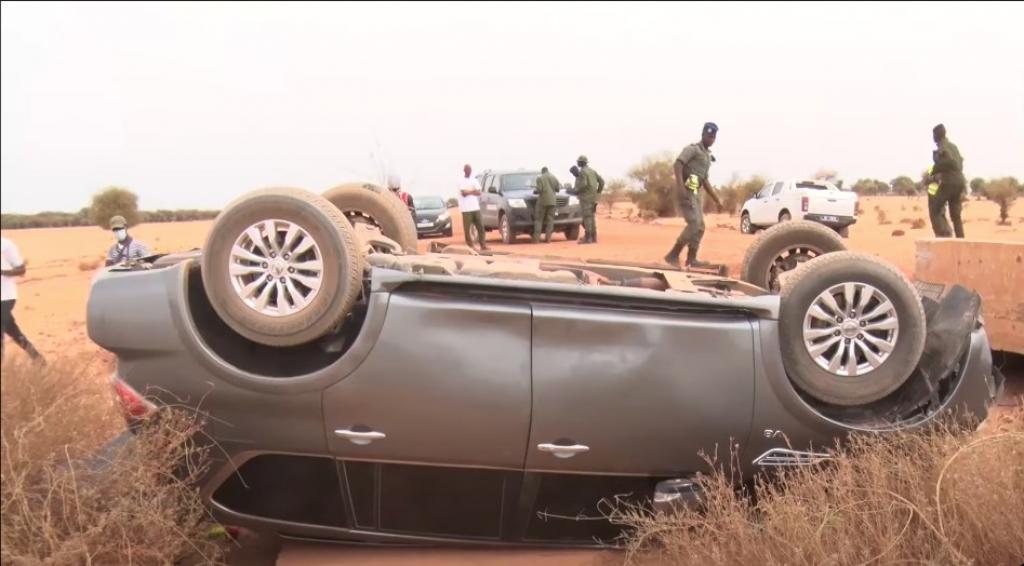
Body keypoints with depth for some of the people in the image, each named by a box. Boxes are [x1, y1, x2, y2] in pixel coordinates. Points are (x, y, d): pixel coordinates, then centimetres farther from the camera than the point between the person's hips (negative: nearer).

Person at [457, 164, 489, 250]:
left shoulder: (475, 181, 15)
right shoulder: (461, 181, -1)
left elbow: (479, 193, 3)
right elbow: (464, 193, -14)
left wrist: (469, 191, -10)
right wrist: (473, 191, -3)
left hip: (476, 207, 5)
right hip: (466, 208, -5)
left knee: (480, 226, 0)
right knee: (467, 228, -4)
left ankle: (483, 245, 3)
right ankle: (470, 246, 2)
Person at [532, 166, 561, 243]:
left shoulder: (540, 178, -4)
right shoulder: (554, 178, 10)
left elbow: (539, 190, -12)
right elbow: (557, 189, 11)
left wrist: (535, 191, 9)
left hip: (542, 201, -4)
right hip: (552, 201, 4)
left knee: (538, 219, 2)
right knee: (550, 220, 5)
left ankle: (536, 238, -6)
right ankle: (548, 238, -2)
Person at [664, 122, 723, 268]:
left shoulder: (708, 156, 23)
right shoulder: (692, 149, -3)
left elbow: (705, 181, 28)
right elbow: (677, 164, -19)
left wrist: (716, 199, 25)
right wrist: (680, 186, -32)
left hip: (695, 192, 9)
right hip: (687, 190, -9)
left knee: (700, 226, 8)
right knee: (694, 224, -18)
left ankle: (691, 259, 11)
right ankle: (673, 255, -15)